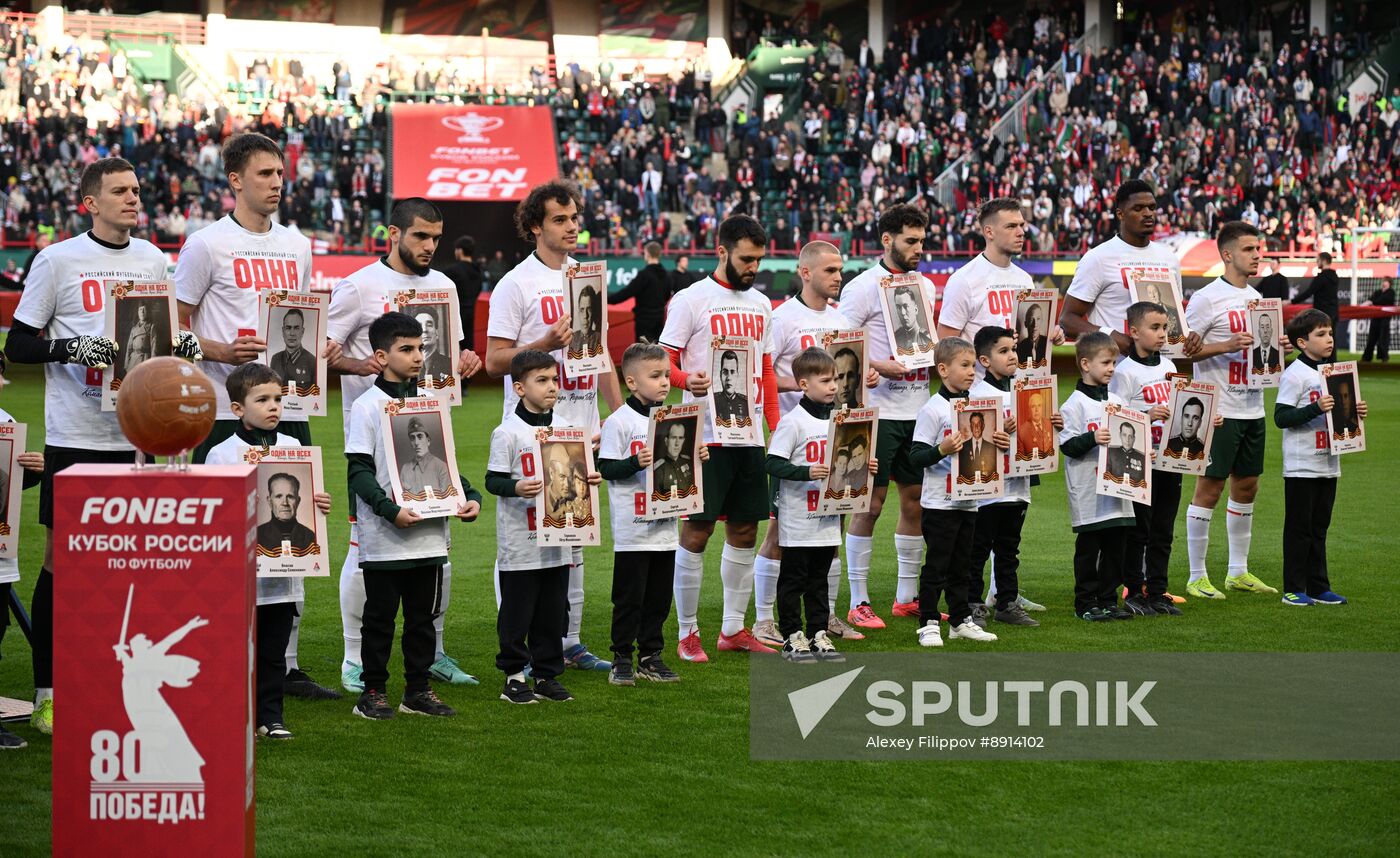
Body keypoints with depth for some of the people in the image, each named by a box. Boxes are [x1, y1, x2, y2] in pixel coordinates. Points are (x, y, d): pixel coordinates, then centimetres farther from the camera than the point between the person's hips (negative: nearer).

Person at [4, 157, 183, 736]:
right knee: (61, 560, -1)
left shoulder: (152, 261, 12)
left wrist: (180, 347, -1)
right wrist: (71, 347, -19)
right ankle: (47, 693, 7)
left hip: (138, 434, 4)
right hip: (74, 436, -4)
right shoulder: (57, 260, -2)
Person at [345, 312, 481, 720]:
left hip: (429, 533, 5)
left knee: (423, 616, 10)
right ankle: (373, 692, 11)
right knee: (380, 616, 2)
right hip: (384, 537, -5)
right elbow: (359, 471, -10)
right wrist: (389, 510, -22)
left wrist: (471, 496, 1)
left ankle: (418, 690, 19)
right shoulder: (368, 406, -6)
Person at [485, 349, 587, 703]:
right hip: (520, 543, -5)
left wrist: (586, 480, 0)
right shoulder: (508, 432, -8)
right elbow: (493, 480, -9)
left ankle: (547, 675, 19)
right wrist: (516, 488, -27)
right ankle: (513, 677, 10)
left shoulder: (564, 428, 9)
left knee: (553, 611, 10)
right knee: (517, 611, 1)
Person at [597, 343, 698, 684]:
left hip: (665, 527, 6)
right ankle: (622, 658, 9)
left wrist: (697, 458, 2)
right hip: (632, 529, -6)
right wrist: (636, 462, -27)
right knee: (629, 598, 0)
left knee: (659, 596, 11)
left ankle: (650, 657, 20)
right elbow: (608, 468, -12)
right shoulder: (619, 421, -9)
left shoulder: (672, 418, 11)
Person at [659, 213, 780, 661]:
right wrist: (688, 381, -28)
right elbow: (664, 362, -7)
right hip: (706, 435, -6)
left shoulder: (760, 304, 15)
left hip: (749, 435, 6)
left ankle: (733, 628, 19)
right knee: (697, 531, -4)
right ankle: (687, 633, 4)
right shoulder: (691, 300, -5)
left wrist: (776, 428, 12)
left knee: (745, 531, 9)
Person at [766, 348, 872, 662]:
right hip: (797, 520, -6)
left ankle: (819, 633, 19)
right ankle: (792, 636, 9)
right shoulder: (792, 422, -12)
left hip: (828, 518, 6)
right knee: (793, 580, 3)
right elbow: (772, 463, -15)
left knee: (819, 580, 13)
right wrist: (806, 473, -25)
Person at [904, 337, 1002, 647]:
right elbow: (916, 456, -14)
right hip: (940, 502, -7)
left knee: (961, 565, 14)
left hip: (968, 501, 7)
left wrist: (1000, 445, 2)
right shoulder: (933, 409, -11)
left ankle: (961, 620, 22)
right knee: (936, 566, -2)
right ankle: (928, 624, 4)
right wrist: (942, 450, -30)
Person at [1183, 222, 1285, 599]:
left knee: (1247, 486, 12)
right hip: (1219, 409, -8)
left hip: (1252, 409, 8)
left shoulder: (1255, 297, 14)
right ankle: (1197, 577, 2)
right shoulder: (1206, 298, -10)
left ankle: (1238, 572, 23)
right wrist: (1226, 346, -23)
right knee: (1209, 487, -4)